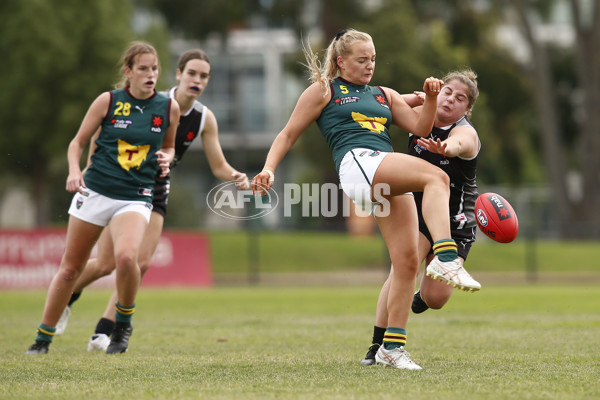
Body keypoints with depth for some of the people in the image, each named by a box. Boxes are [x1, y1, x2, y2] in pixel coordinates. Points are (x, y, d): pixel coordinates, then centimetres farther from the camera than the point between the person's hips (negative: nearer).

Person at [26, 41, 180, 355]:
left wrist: (165, 159, -4)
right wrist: (74, 172, -12)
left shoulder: (169, 108, 1)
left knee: (126, 256, -28)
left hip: (135, 198, 0)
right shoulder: (108, 101, -3)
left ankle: (123, 323, -1)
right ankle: (43, 338, 22)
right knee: (70, 269, 6)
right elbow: (77, 143, 5)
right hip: (95, 191, 0)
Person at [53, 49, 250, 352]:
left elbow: (218, 166, -1)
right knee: (106, 263, -7)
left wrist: (236, 177, -22)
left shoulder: (205, 119, -5)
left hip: (155, 195, 4)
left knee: (141, 262, -12)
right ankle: (65, 298, 24)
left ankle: (103, 332, -3)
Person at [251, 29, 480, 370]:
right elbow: (289, 134, 16)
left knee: (407, 260, -7)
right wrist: (269, 169, 2)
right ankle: (446, 258, -46)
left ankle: (392, 347, -1)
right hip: (357, 163, -6)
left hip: (391, 181, 6)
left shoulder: (385, 95, 30)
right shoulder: (323, 91, 17)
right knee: (437, 177, -30)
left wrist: (431, 99, 4)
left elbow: (420, 128, 21)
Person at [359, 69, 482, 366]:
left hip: (456, 222, -2)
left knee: (436, 299, -10)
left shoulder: (466, 133, -20)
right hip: (416, 210, 2)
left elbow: (457, 144, -46)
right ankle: (378, 347, -18)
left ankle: (422, 295, 30)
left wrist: (446, 148, -72)